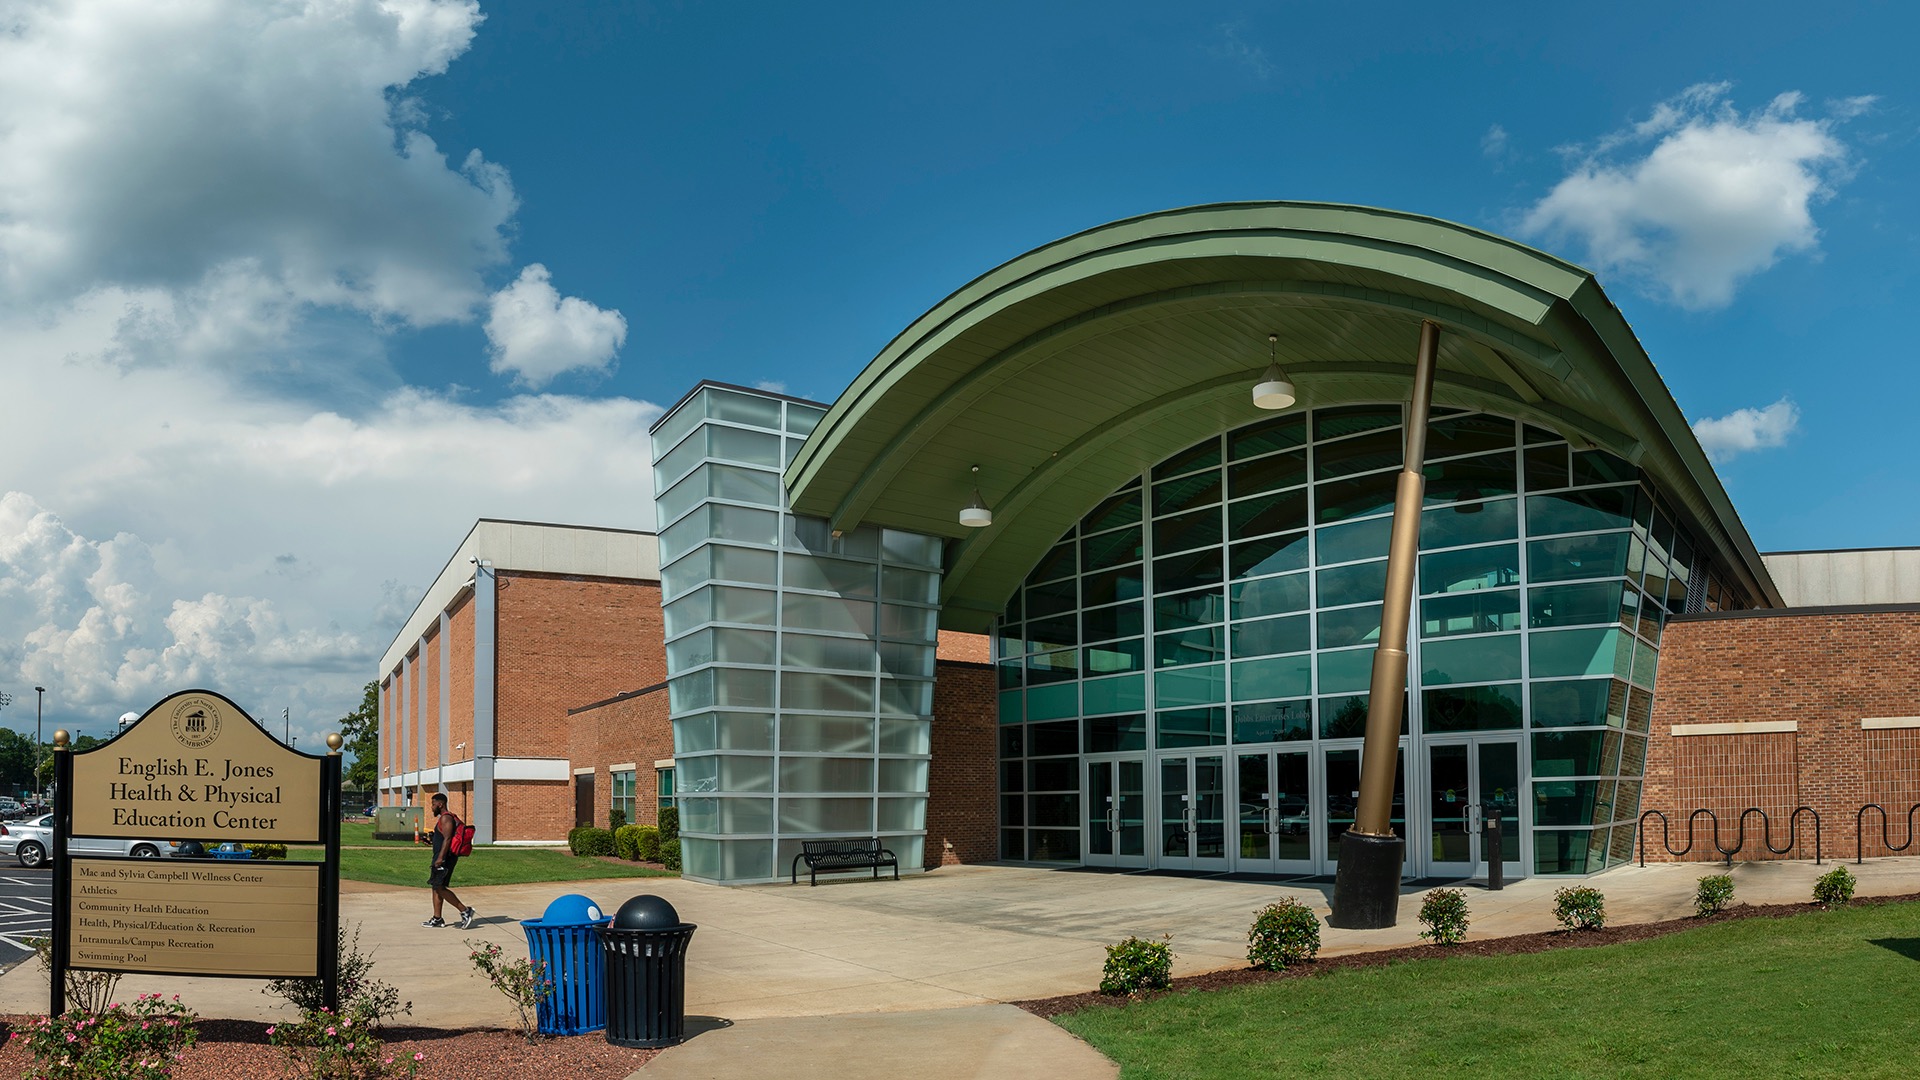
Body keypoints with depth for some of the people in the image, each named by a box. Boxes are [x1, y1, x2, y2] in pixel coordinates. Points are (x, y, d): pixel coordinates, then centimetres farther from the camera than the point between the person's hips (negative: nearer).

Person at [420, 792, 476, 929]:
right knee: (436, 887, 12)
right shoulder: (443, 818, 20)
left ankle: (465, 911, -13)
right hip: (442, 858, 11)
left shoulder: (446, 818, -14)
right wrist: (432, 840, 16)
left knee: (439, 887, -12)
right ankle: (437, 919, 15)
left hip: (445, 858, -11)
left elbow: (447, 839, -23)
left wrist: (440, 857, -28)